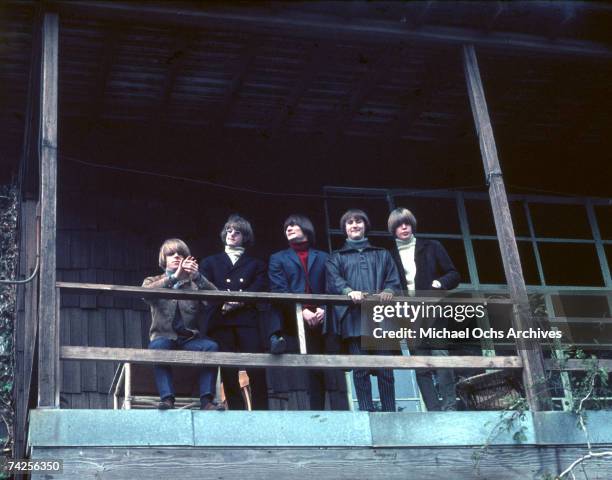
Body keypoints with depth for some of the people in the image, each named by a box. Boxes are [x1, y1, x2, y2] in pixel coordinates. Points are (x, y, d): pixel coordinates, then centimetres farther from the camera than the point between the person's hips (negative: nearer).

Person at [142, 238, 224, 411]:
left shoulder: (194, 283, 17)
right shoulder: (153, 281, 16)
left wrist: (198, 277, -24)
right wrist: (174, 277, -24)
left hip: (190, 339, 1)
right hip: (164, 336, -1)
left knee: (211, 346, -29)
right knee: (158, 346, -35)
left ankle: (206, 399, -31)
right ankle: (167, 398, -37)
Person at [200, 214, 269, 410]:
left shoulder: (256, 264, 24)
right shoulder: (210, 262, 24)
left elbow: (260, 288, 6)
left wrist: (240, 300, -13)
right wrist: (224, 301, -12)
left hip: (247, 319, 0)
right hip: (220, 320, 0)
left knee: (256, 369, -13)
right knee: (228, 370, -7)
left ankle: (261, 412, -11)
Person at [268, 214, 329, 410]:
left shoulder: (323, 258, 21)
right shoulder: (278, 258, 18)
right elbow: (279, 290, 3)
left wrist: (323, 309, -12)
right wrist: (302, 311, -12)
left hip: (318, 319, 1)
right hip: (293, 317, -1)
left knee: (316, 366, -4)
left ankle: (317, 410, -3)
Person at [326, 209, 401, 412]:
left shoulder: (382, 255, 25)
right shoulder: (337, 257, 20)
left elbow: (393, 279, 11)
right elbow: (334, 280, 0)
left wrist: (388, 291, -13)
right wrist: (349, 291, -20)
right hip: (353, 317, -1)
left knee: (385, 368, -4)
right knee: (360, 369, -5)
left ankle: (389, 412, -1)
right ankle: (367, 412, -4)